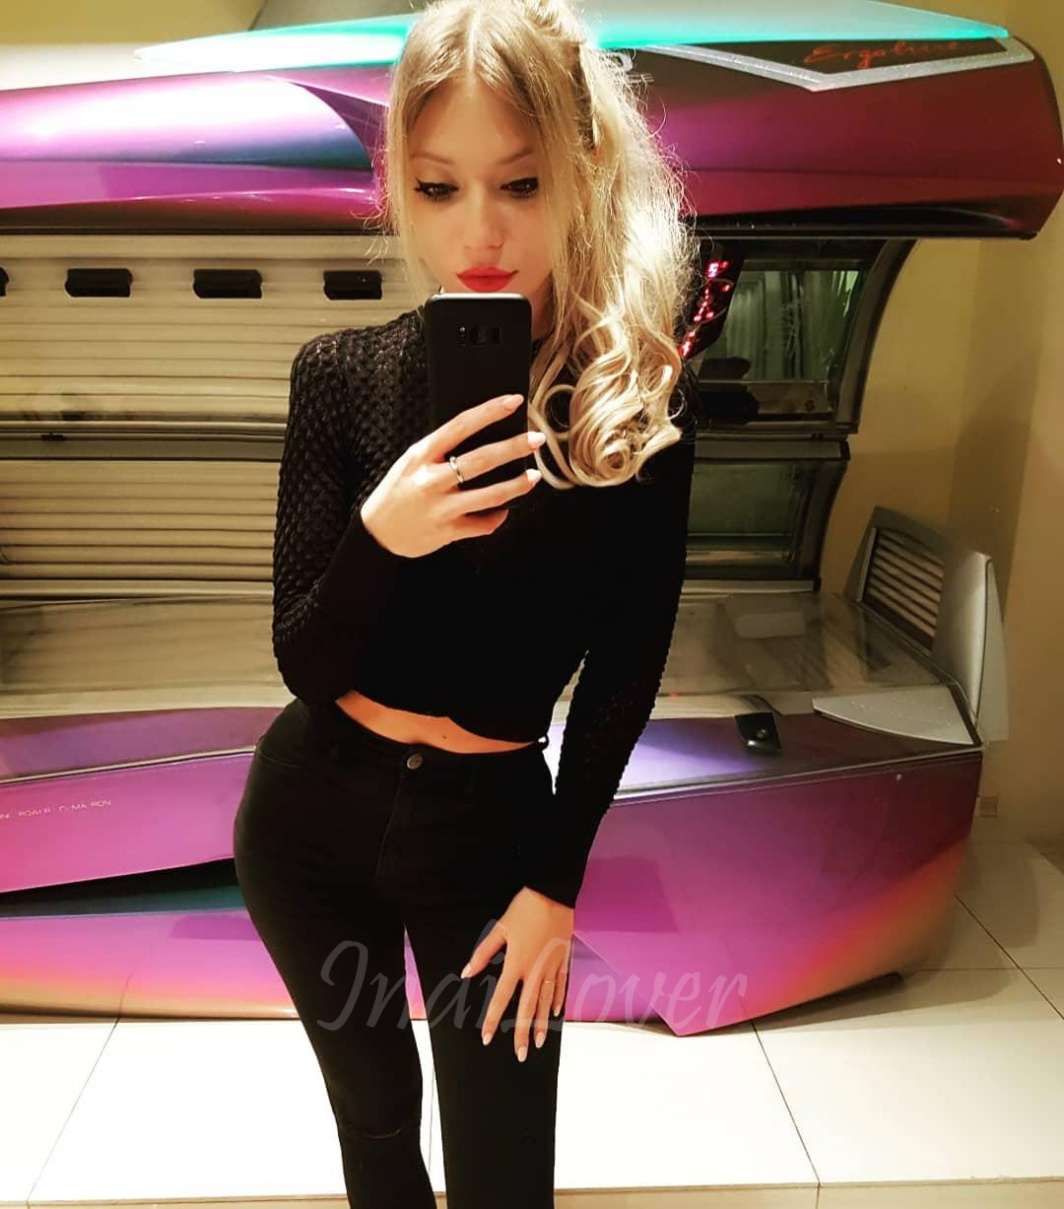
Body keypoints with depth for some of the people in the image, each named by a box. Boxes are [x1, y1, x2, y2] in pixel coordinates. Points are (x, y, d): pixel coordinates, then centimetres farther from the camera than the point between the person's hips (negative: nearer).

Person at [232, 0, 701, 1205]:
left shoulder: (641, 397, -12)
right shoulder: (341, 373, -10)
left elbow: (624, 668, -5)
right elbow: (303, 666, -11)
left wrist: (557, 879, -4)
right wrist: (381, 536, -30)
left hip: (489, 819, -1)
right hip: (311, 809, 2)